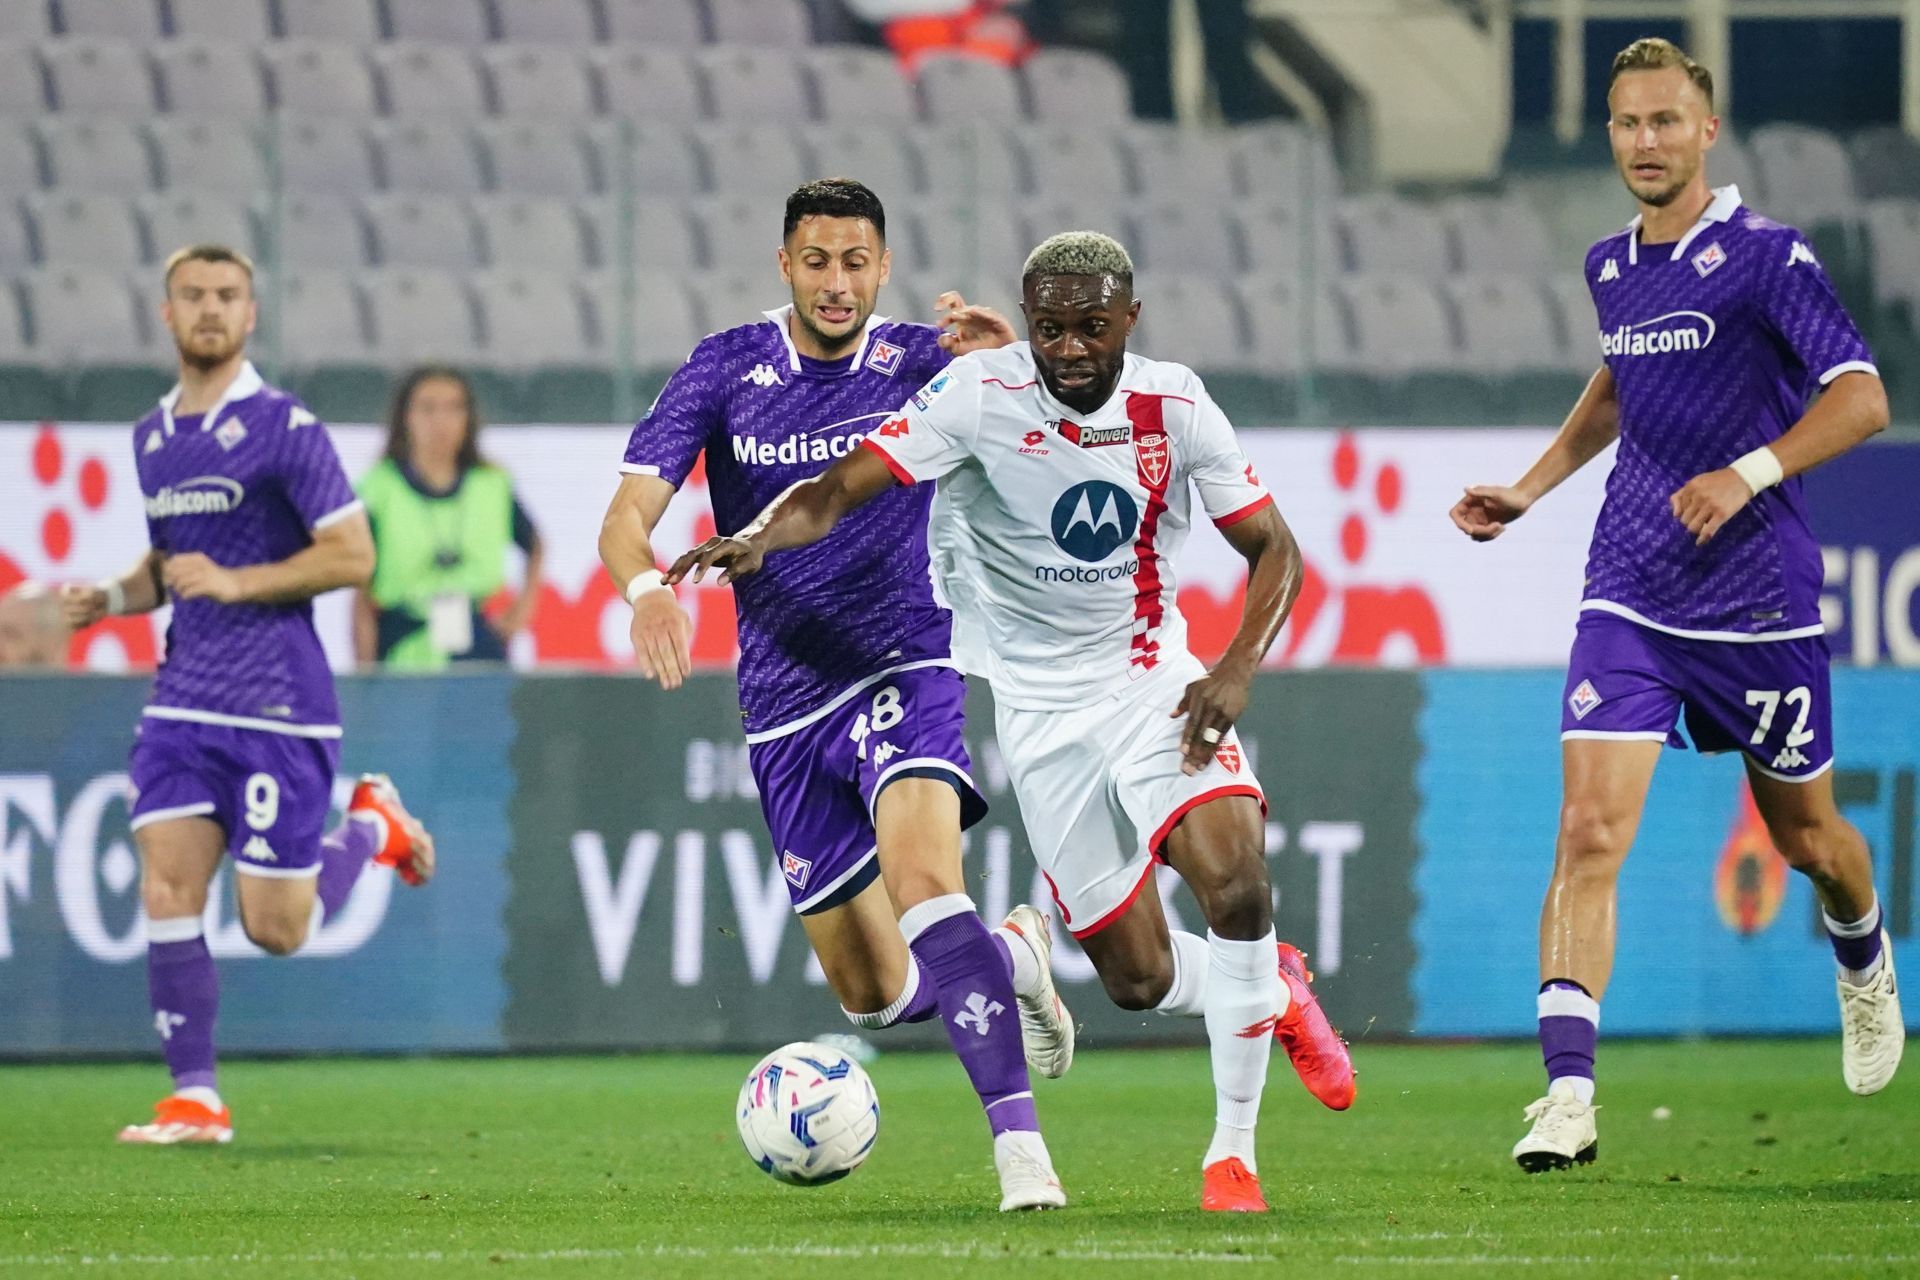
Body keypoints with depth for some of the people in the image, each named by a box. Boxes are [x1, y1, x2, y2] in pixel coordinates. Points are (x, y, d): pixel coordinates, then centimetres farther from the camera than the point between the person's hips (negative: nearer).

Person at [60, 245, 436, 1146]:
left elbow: (353, 556, -11)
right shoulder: (153, 437, 13)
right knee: (167, 891, -9)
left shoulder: (284, 428, -8)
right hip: (183, 702, 6)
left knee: (274, 927, -3)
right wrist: (115, 597, 7)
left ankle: (373, 826, 26)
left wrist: (237, 582, -18)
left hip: (278, 706, -6)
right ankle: (194, 1099, -4)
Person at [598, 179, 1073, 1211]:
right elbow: (628, 514, -8)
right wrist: (647, 587, -30)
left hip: (902, 669, -3)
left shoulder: (920, 363, -4)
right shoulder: (725, 371, 0)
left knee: (924, 881, -32)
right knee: (872, 996, 7)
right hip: (784, 705, 3)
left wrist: (1013, 363, -37)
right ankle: (1014, 953, 39)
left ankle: (1018, 1140, -34)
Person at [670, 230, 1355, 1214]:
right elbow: (844, 487, -20)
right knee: (1138, 978, -1)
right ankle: (1272, 995, 34)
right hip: (1040, 711, -1)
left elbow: (1272, 549, 2)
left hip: (1152, 682, 1)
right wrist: (762, 536, -41)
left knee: (1237, 888, -23)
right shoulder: (981, 393, -14)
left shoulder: (1172, 405, -6)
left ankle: (1232, 1151, -7)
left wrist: (1236, 670, -14)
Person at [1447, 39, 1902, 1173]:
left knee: (1806, 835, 13)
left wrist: (1750, 473, -27)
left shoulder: (1764, 256, -10)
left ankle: (1867, 968, 48)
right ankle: (1569, 1095, -18)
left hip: (1759, 599, -4)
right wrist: (1531, 488, 22)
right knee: (1589, 832, -13)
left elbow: (1862, 398, -15)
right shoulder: (1610, 267, 9)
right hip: (1628, 598, 4)